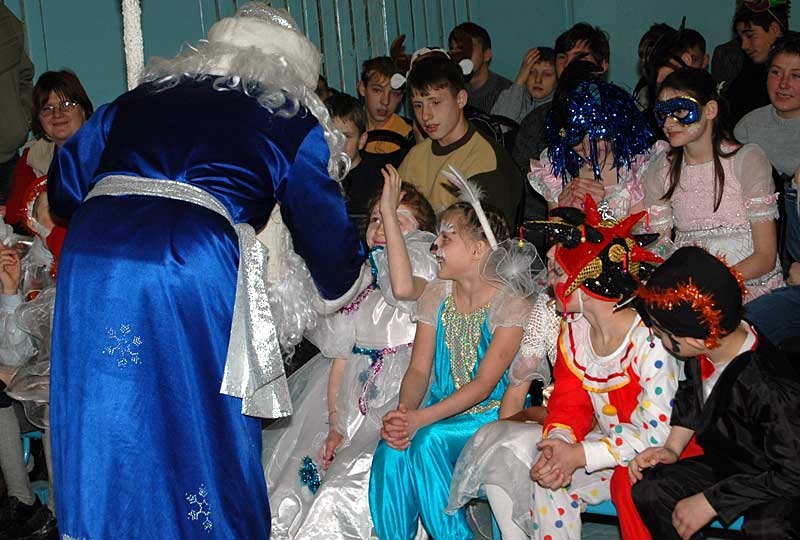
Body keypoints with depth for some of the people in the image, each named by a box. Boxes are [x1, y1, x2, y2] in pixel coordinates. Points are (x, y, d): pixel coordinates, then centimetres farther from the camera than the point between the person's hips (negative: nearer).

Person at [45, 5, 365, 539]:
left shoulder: (142, 96, 26)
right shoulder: (292, 123, 16)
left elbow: (63, 185, 26)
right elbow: (325, 229, 19)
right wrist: (343, 288, 39)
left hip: (90, 262, 4)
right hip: (197, 269, -4)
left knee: (105, 433, 15)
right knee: (203, 434, 11)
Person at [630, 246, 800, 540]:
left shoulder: (774, 390, -33)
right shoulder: (701, 353, -12)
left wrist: (709, 502, -23)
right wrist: (672, 448, -1)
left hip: (774, 481, -7)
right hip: (724, 463, 7)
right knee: (648, 491, -11)